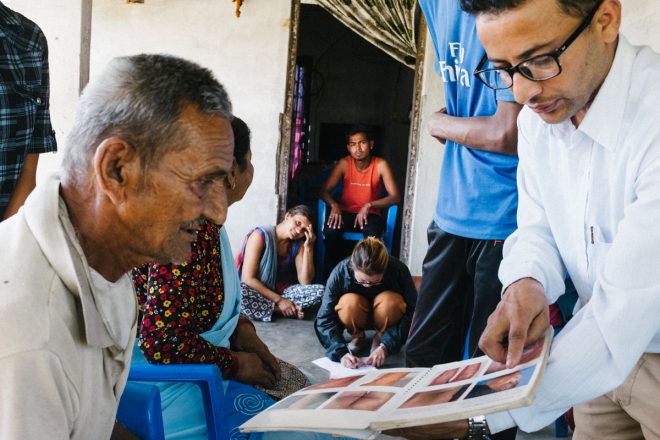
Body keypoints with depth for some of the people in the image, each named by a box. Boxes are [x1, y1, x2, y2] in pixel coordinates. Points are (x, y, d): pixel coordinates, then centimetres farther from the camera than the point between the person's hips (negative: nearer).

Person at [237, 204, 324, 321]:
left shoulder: (298, 244, 0)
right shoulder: (260, 235, -16)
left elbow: (305, 281, -9)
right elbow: (247, 278, -21)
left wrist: (308, 248, -16)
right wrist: (279, 300, -24)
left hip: (280, 291, 5)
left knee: (320, 290, -18)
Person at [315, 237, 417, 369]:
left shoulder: (398, 270, -30)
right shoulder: (340, 272, -30)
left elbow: (411, 313, -25)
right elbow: (325, 318, -26)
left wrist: (385, 346, -34)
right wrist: (341, 352, -39)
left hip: (385, 316, 0)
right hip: (358, 318, 0)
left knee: (390, 300, -34)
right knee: (349, 302, -34)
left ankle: (380, 338, -4)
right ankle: (357, 337, -2)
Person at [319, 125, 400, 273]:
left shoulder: (381, 165, -11)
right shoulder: (344, 164, -6)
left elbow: (395, 197, -15)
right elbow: (325, 190, -7)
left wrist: (369, 205, -29)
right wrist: (334, 205, -29)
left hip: (370, 214, -1)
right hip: (346, 212, 2)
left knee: (372, 233, -36)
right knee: (331, 230, -31)